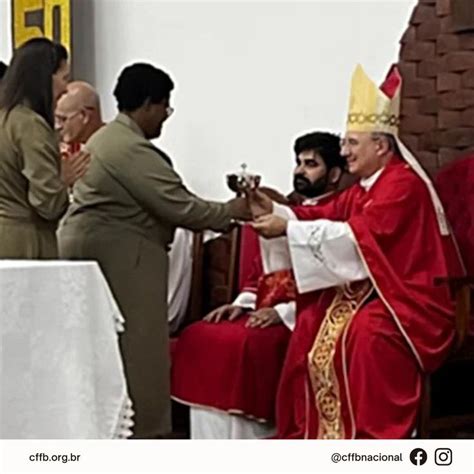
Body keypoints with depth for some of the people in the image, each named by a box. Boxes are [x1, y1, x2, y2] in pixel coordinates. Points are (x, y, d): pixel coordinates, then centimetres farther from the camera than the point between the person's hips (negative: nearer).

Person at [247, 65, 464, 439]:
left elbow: (357, 234, -25)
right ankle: (310, 434, 1)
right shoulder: (364, 188, 15)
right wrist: (271, 210, -6)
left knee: (365, 333, -34)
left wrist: (287, 228, -22)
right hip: (367, 290, 10)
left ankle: (376, 444, -27)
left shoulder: (403, 183, -16)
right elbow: (320, 216, 9)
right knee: (311, 325, -4)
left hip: (408, 297, -10)